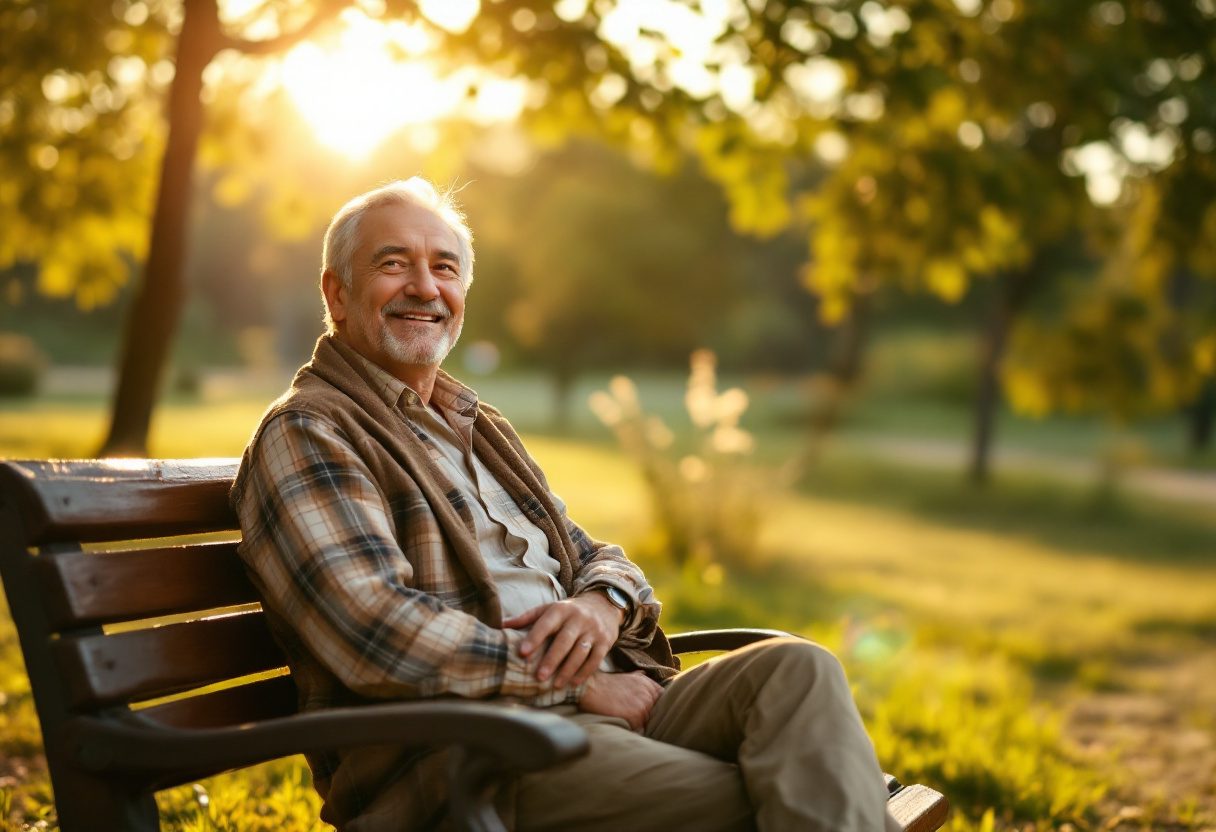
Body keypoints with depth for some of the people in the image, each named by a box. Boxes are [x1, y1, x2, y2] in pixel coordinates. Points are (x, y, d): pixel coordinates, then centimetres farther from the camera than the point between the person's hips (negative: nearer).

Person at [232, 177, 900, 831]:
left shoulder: (477, 426, 27)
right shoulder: (304, 434, 0)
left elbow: (595, 557, 25)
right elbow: (381, 635, -15)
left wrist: (604, 602, -1)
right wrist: (577, 683, -11)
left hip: (602, 706, 8)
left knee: (798, 670, -21)